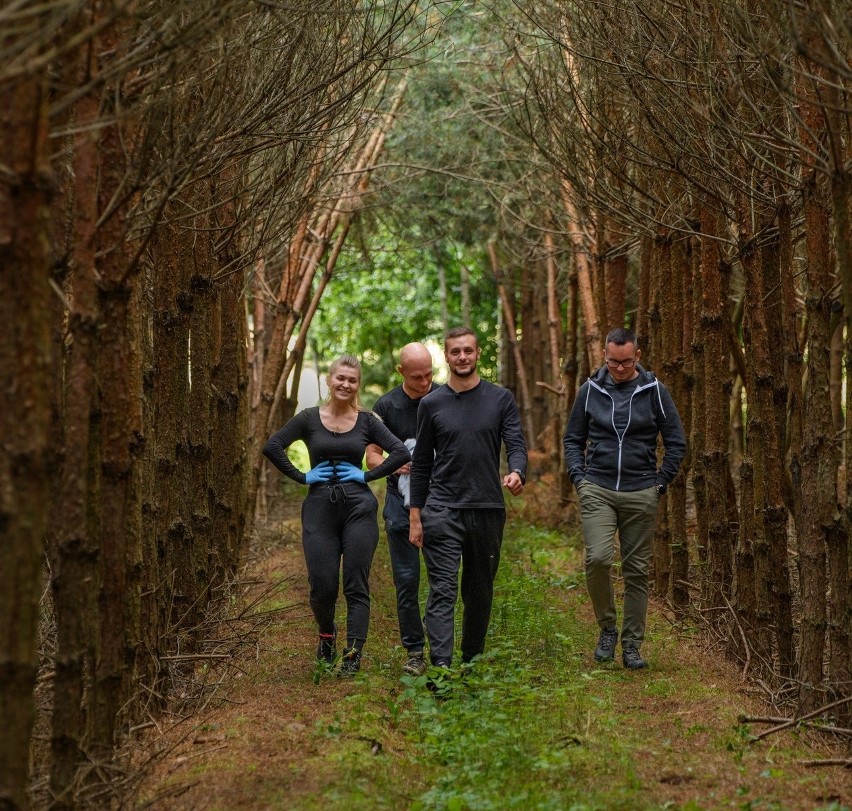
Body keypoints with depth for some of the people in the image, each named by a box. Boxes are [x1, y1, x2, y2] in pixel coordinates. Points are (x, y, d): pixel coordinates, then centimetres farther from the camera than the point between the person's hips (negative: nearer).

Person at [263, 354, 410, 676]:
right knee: (322, 586, -1)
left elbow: (401, 453, 0)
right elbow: (272, 447, -1)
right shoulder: (309, 418, 4)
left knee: (356, 586, -2)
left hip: (359, 507, 0)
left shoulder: (367, 421, 5)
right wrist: (302, 477, -4)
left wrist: (368, 476, -5)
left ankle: (353, 656, 0)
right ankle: (326, 635, 29)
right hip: (320, 507, 0)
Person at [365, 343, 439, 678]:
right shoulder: (386, 406, 2)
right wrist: (395, 465, -15)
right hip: (401, 500, 1)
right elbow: (372, 456, 6)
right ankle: (415, 652, 11)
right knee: (406, 579, 2)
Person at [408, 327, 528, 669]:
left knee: (480, 593, 11)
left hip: (488, 510, 1)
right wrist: (415, 516, 4)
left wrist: (516, 472, -27)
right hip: (442, 511, -1)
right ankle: (440, 665, -19)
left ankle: (472, 661, 24)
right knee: (442, 590, -12)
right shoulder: (431, 404, 5)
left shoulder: (501, 399, 5)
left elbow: (516, 444, -4)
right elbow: (421, 463, 9)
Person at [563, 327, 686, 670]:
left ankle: (632, 645, 14)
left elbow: (677, 442, 8)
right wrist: (579, 477, 2)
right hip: (597, 491, 0)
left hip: (640, 494, 0)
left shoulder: (654, 391, 2)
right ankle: (607, 628, 2)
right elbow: (572, 438, 14)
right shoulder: (590, 390, 5)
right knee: (598, 558, -19)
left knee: (637, 571, 4)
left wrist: (661, 482, 2)